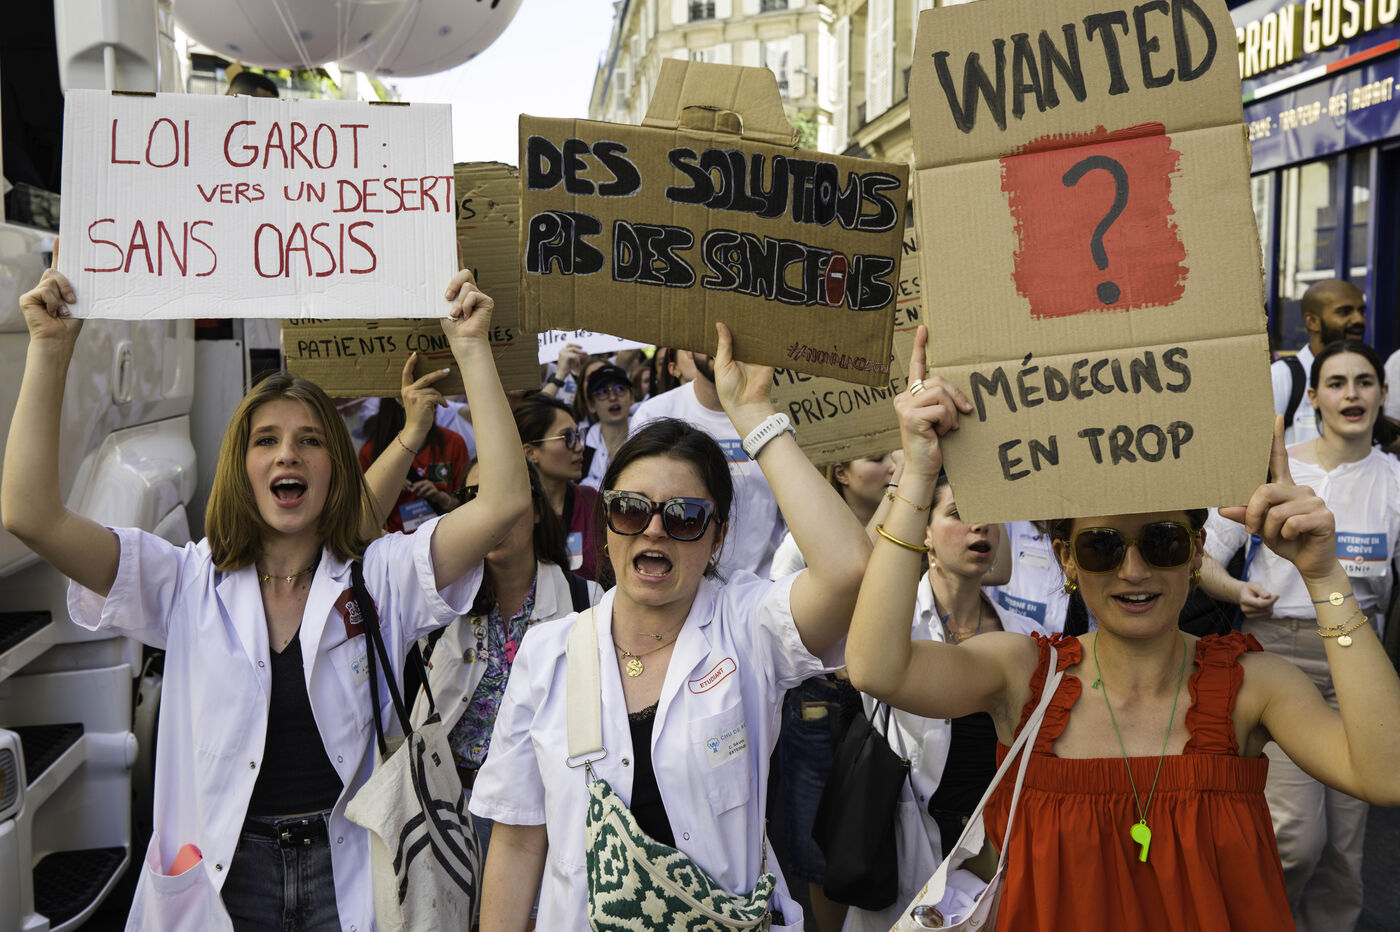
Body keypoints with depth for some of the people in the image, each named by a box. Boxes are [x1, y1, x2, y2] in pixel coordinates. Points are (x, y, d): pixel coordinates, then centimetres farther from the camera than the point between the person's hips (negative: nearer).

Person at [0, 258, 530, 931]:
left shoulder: (379, 578, -5)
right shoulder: (188, 585, -3)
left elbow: (504, 500, -17)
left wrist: (471, 347, -18)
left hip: (348, 870, -1)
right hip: (224, 870, 1)